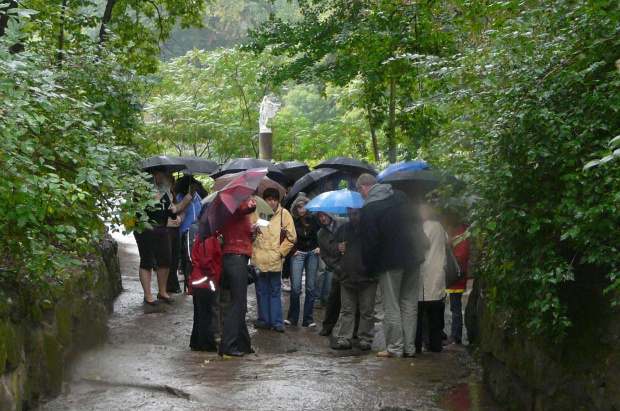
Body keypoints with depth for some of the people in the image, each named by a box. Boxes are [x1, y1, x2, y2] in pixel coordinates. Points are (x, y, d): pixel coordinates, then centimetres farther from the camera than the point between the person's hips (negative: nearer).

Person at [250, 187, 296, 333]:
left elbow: (291, 237, 2)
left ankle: (277, 322, 4)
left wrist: (281, 252, -3)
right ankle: (264, 320, 15)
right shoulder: (256, 213, 5)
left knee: (275, 292, 3)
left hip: (274, 260, -2)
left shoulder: (283, 214, 0)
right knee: (261, 291, 8)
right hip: (258, 259, 2)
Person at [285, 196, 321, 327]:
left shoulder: (313, 219, 0)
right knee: (295, 287, -9)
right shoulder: (292, 221, -5)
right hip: (298, 253, -2)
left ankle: (308, 319, 8)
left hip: (312, 253, 2)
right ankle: (292, 317, 5)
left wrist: (319, 247, 2)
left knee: (310, 287, 2)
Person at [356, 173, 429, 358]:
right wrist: (421, 246, 20)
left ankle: (395, 347, 3)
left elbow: (369, 242, -12)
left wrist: (370, 268, -4)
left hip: (390, 263, -6)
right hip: (413, 257, 6)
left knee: (391, 306, 2)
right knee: (409, 304, 11)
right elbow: (417, 222, 13)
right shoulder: (400, 196, 8)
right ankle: (409, 347, 13)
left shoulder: (369, 208, -11)